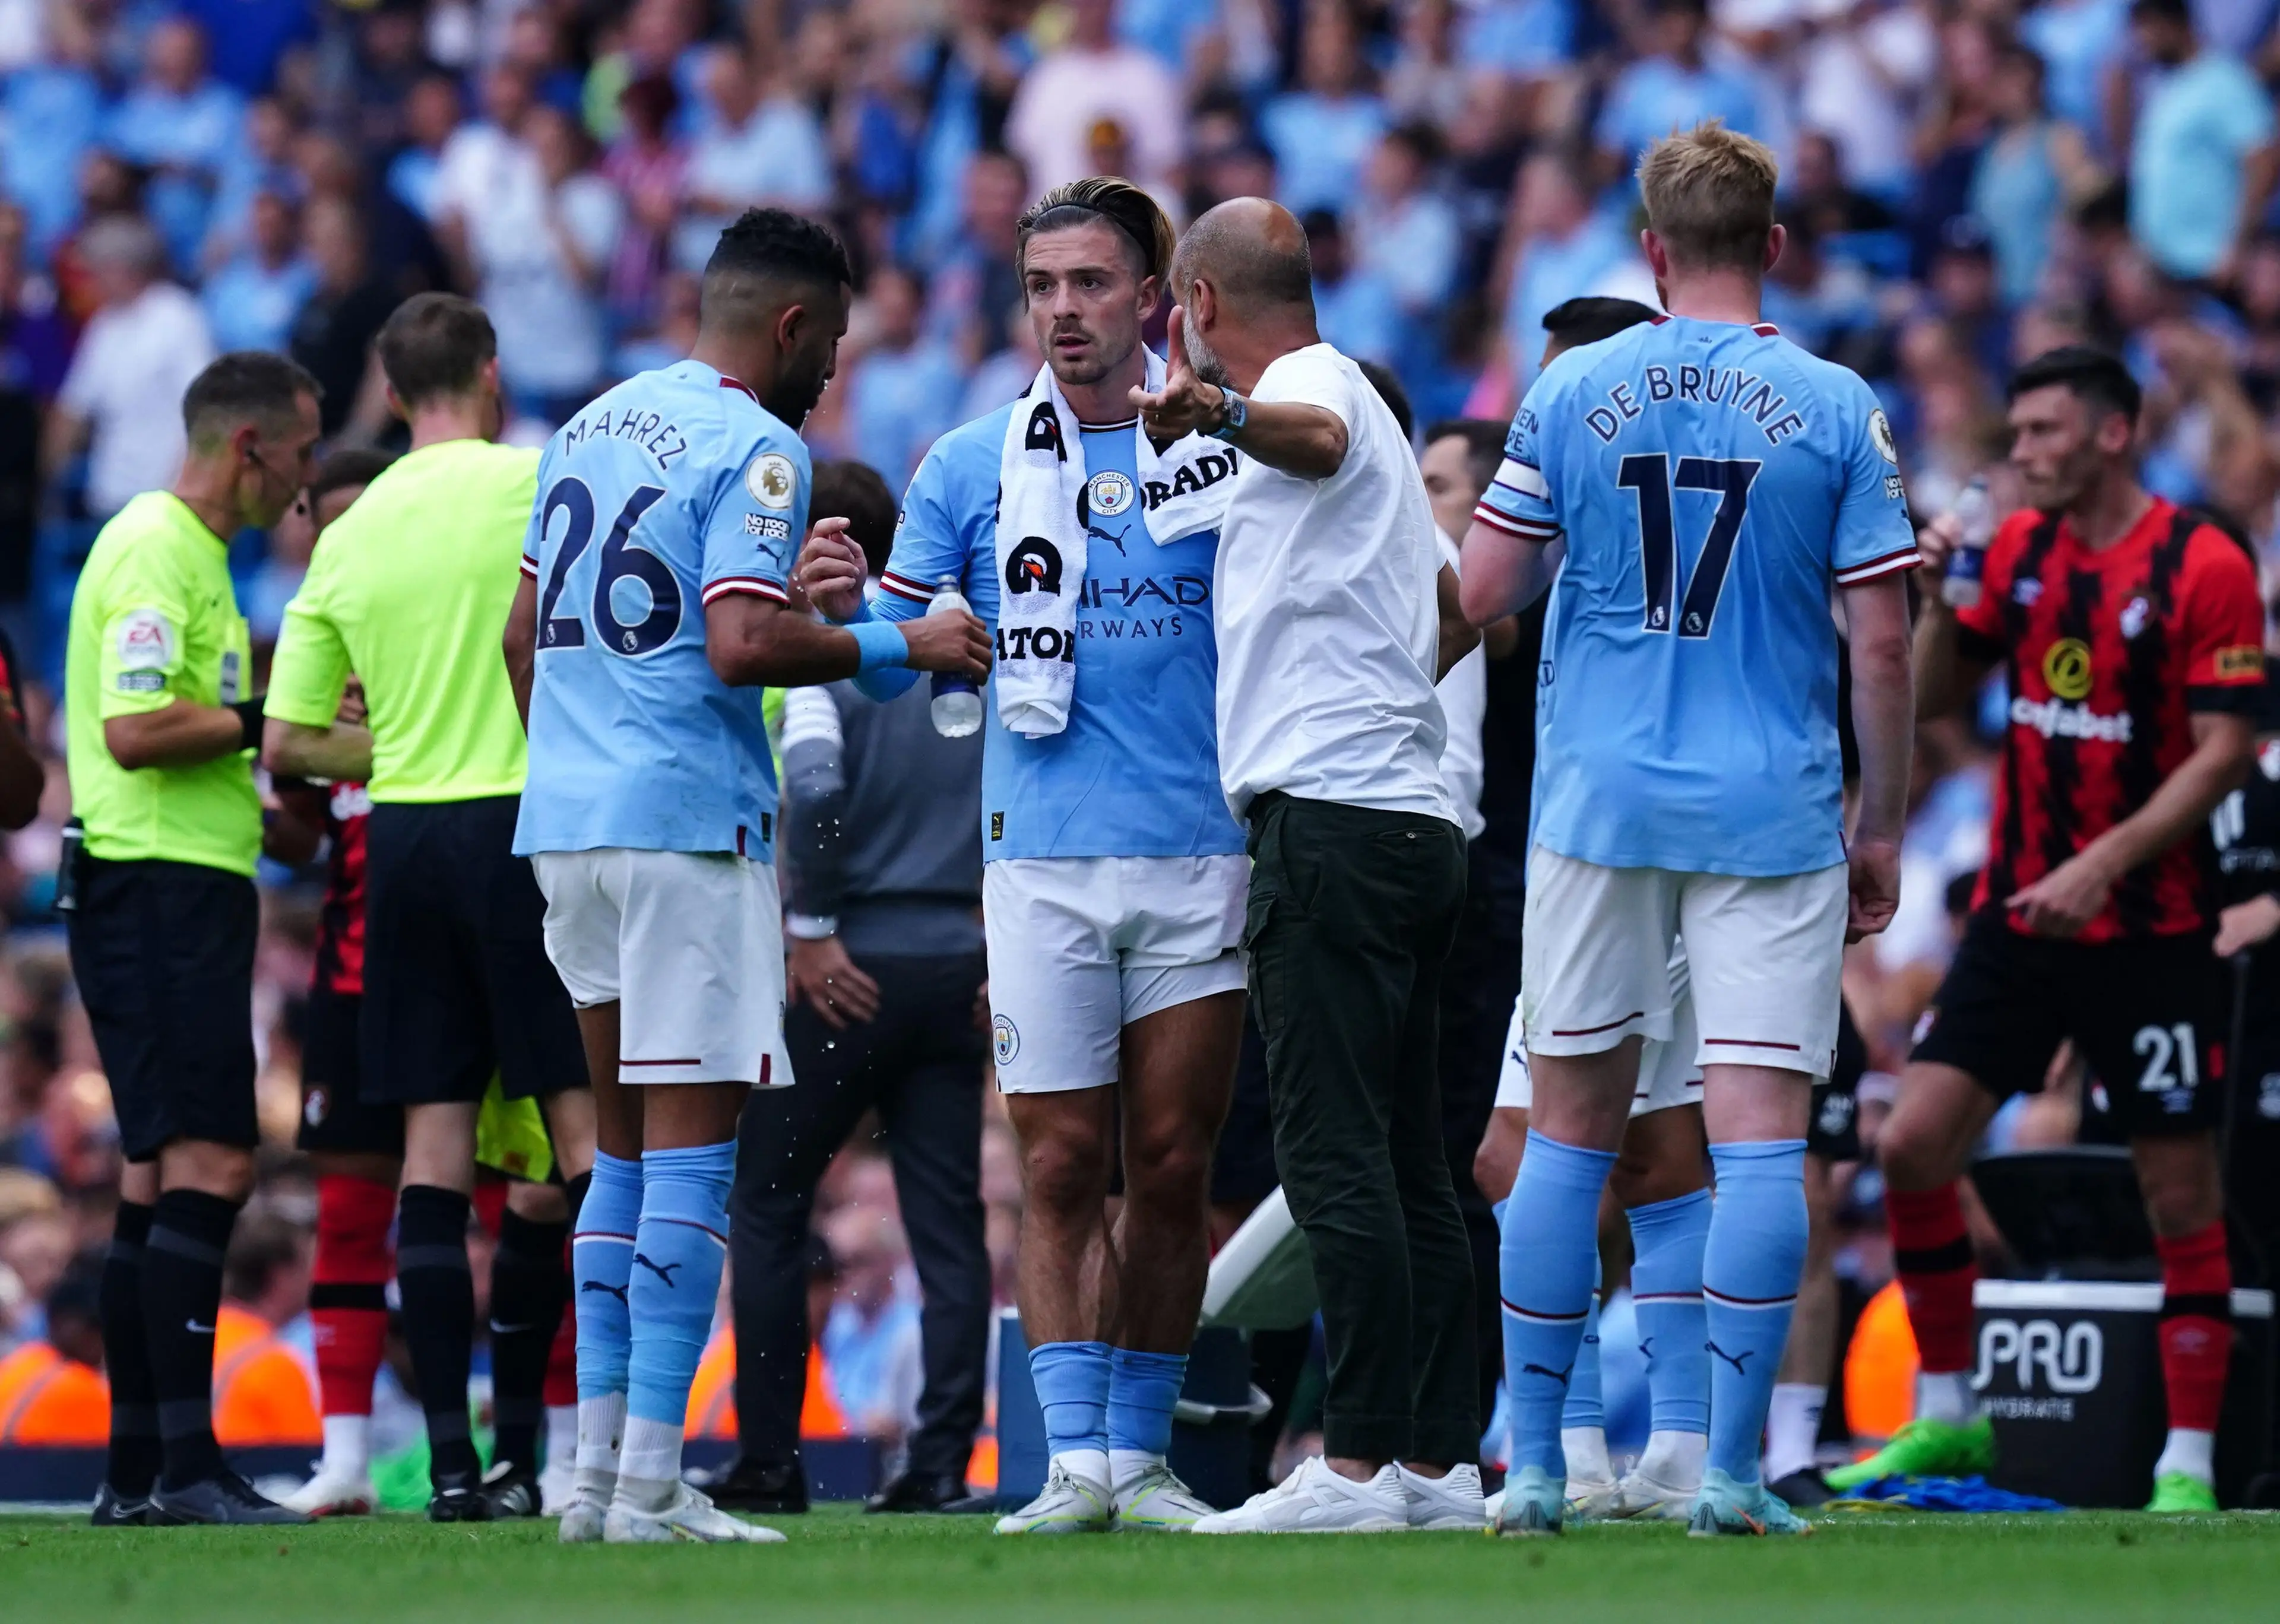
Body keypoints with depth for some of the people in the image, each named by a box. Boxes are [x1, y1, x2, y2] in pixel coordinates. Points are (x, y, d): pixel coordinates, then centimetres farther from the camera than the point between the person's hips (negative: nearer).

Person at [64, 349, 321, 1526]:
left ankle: (136, 1471, 11)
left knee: (162, 1178, 10)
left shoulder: (189, 550, 20)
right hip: (164, 887, -11)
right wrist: (261, 720, -13)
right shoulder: (156, 550, -12)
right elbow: (135, 731, -22)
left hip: (183, 889, 11)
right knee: (209, 1166, -14)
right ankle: (183, 1463, -18)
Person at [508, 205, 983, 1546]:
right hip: (688, 827, -8)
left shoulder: (594, 424, 16)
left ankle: (600, 1468, 12)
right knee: (692, 1146, -6)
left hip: (565, 821, 8)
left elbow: (524, 632, 21)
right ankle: (652, 1484, -11)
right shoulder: (755, 450, -9)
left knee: (627, 1142, 15)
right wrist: (903, 648, -10)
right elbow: (742, 643, -21)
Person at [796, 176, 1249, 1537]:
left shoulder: (1221, 446, 4)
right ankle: (1074, 1460, -2)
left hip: (1200, 856, 0)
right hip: (1042, 860, 0)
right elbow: (890, 665, 7)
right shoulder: (971, 469, 7)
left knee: (1172, 1169, 3)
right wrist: (841, 611, -14)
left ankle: (1142, 1452, 11)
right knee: (1062, 1168, -3)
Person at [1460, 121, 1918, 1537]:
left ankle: (1534, 1462, 10)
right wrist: (1884, 827, 6)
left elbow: (1479, 594, 1)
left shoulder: (1573, 393, 1)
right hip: (1774, 814, -2)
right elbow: (1881, 643, -3)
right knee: (1762, 1137, -1)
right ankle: (1733, 1469, -5)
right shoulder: (1835, 409, -3)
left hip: (1601, 798, 2)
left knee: (1573, 1128, 10)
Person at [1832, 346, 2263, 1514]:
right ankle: (1944, 1418, 11)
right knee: (1912, 1146, -3)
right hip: (2018, 913, 5)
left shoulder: (2204, 567, -11)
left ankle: (2188, 1463, 5)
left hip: (2150, 927, -5)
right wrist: (1938, 594, -5)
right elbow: (1936, 696, 13)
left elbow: (2224, 751, -15)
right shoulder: (2020, 549, 7)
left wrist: (2106, 864, -23)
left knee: (2181, 1196, -2)